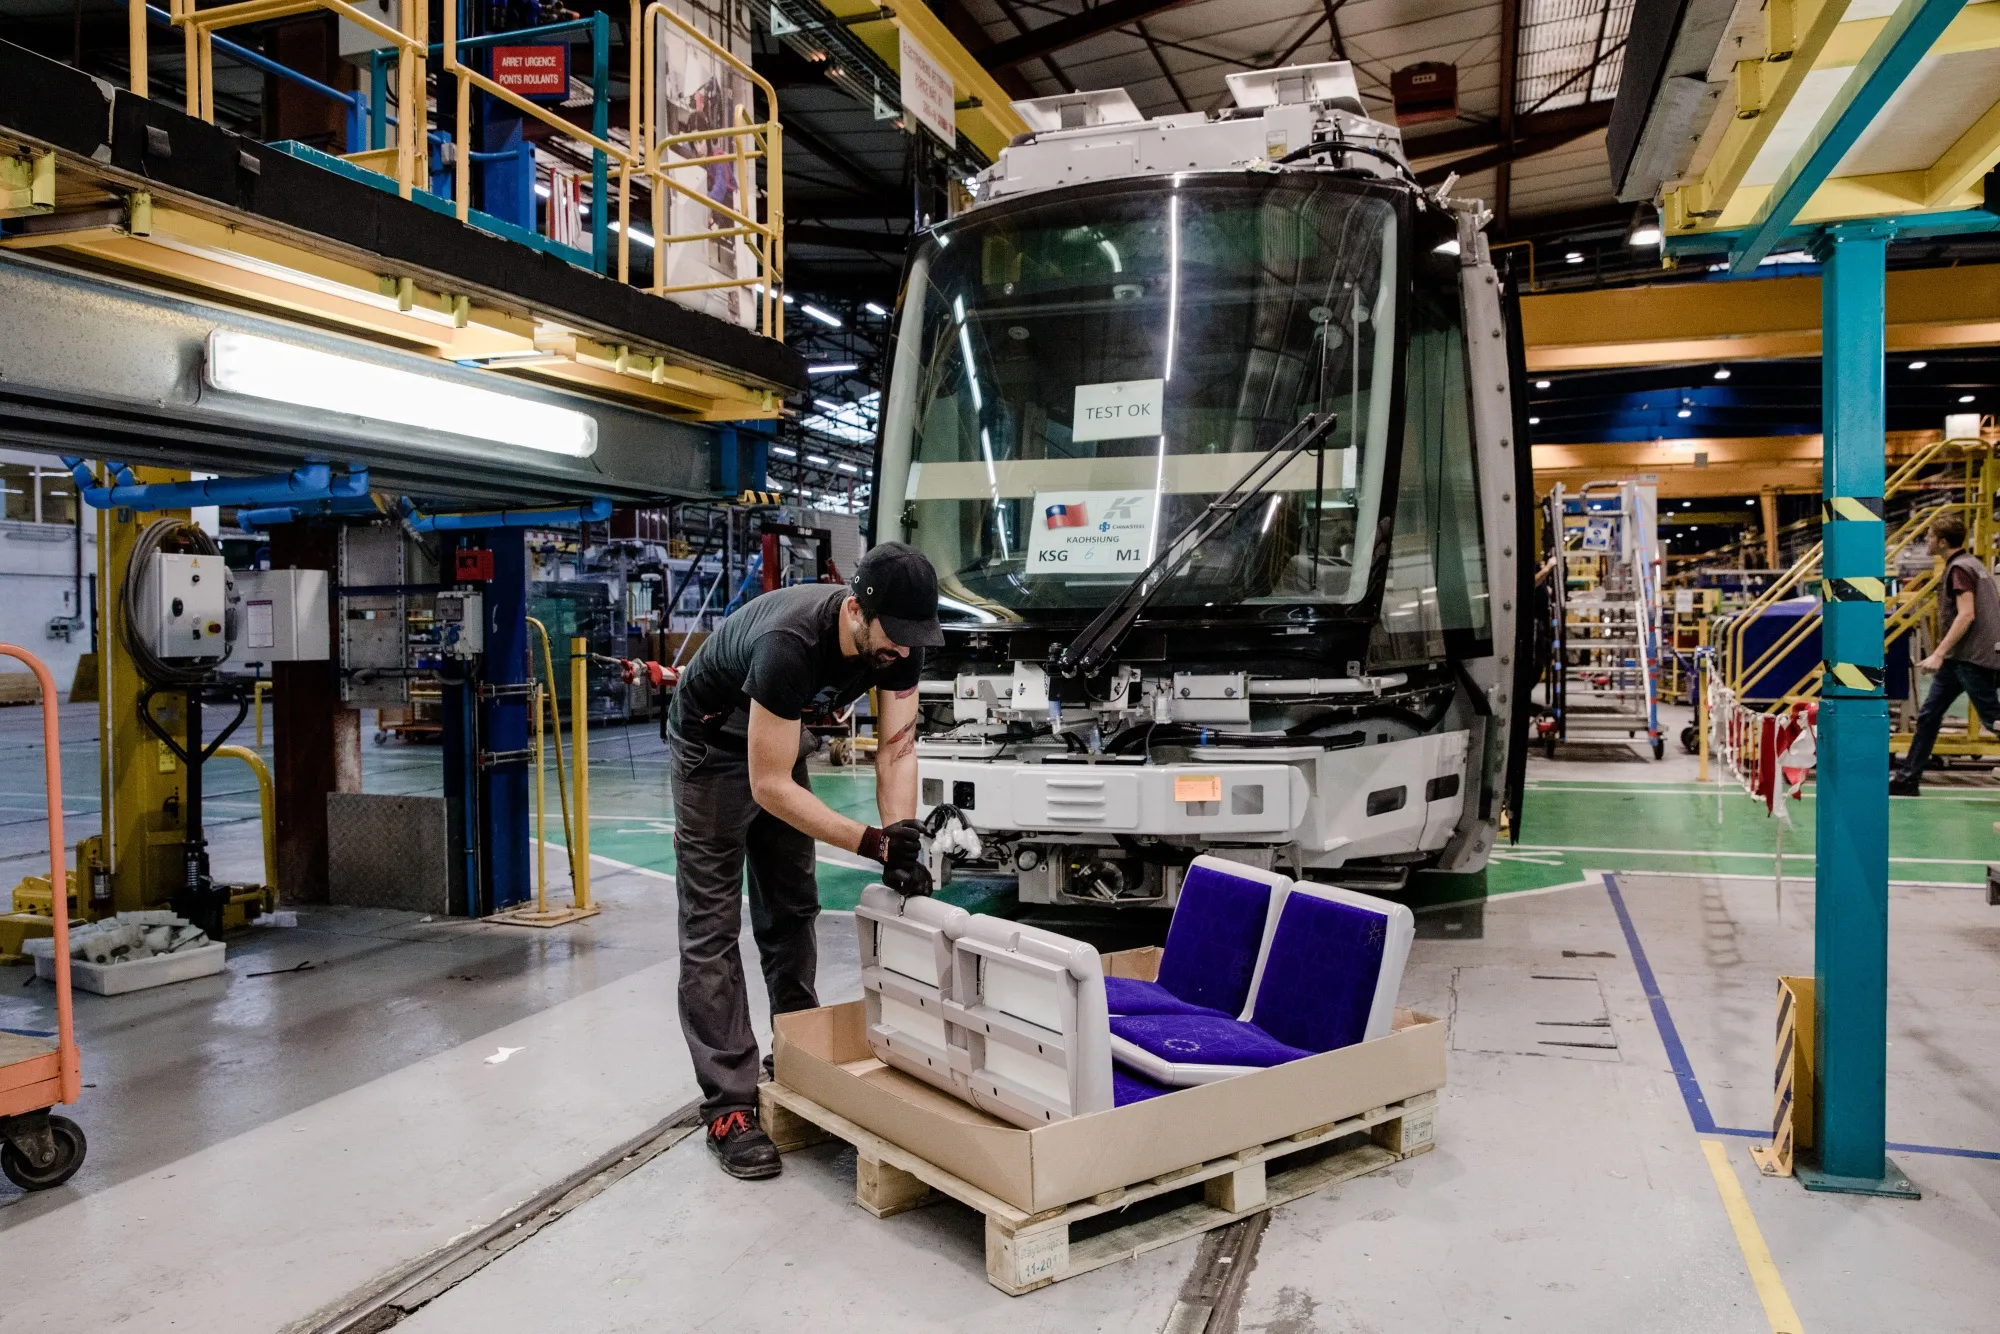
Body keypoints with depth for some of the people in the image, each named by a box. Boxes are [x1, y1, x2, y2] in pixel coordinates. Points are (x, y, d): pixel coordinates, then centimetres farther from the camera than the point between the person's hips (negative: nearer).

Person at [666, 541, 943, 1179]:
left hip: (779, 735, 7)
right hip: (713, 740, -7)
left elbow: (897, 748, -15)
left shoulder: (899, 641, -21)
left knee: (792, 909, 12)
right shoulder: (790, 644, -42)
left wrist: (903, 837, -30)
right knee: (712, 925, -8)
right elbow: (769, 786, -37)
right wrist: (873, 842, -38)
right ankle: (729, 1108, -5)